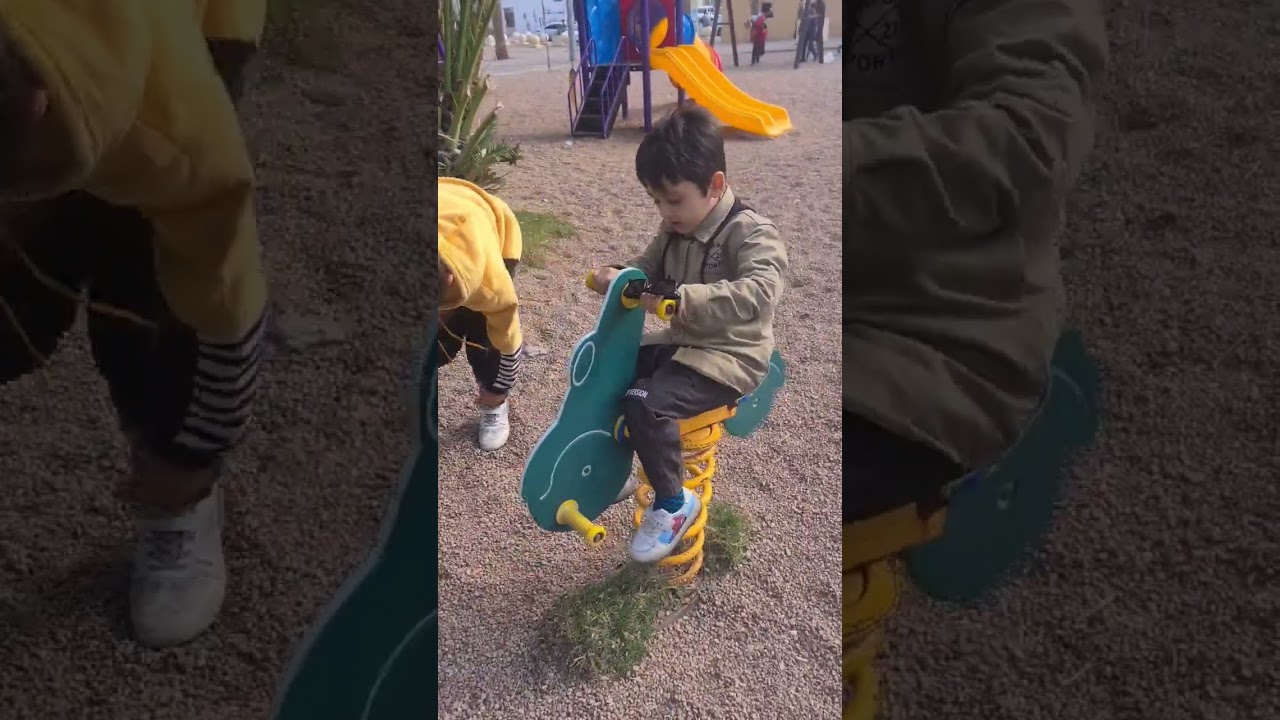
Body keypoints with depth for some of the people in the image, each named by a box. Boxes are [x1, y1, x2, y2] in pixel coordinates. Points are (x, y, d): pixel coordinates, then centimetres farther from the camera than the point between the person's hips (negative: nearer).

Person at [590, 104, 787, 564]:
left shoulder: (751, 233, -21)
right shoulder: (675, 229, 5)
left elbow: (758, 293, -38)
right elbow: (649, 267, 17)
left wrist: (681, 299, -43)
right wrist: (617, 276, -8)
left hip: (730, 357, -9)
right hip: (680, 343, 9)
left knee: (645, 403, -27)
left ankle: (673, 503, -5)